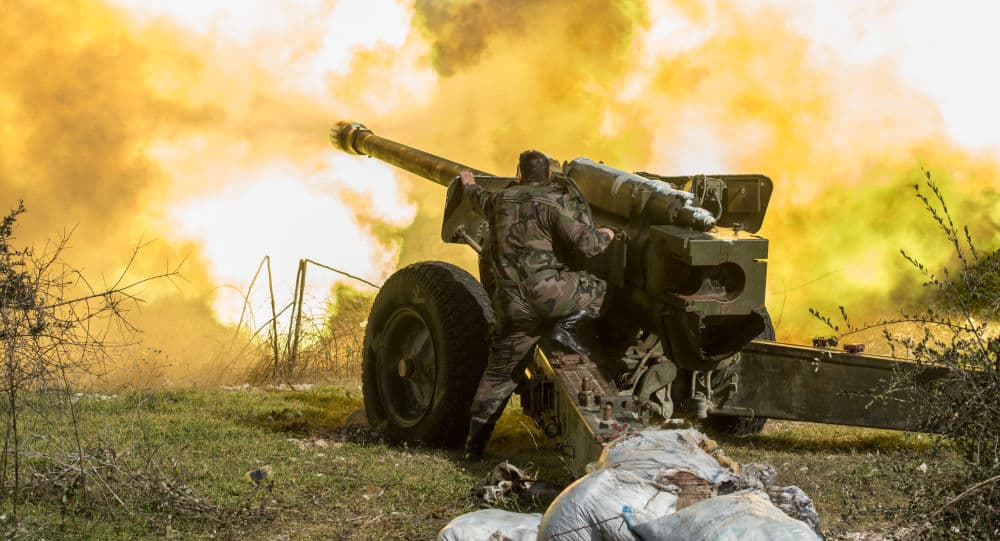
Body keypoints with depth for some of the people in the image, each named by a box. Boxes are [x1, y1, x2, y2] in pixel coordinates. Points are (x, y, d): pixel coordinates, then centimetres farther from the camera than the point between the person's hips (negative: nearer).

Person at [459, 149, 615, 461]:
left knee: (498, 373, 14)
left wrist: (470, 186, 65)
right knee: (598, 291, 15)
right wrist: (605, 236, 11)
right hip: (545, 290, -6)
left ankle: (475, 443, 12)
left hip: (511, 304, 6)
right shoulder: (556, 202, -3)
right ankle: (566, 326, -5)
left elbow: (481, 202, 41)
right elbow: (586, 244, -12)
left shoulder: (501, 200, 17)